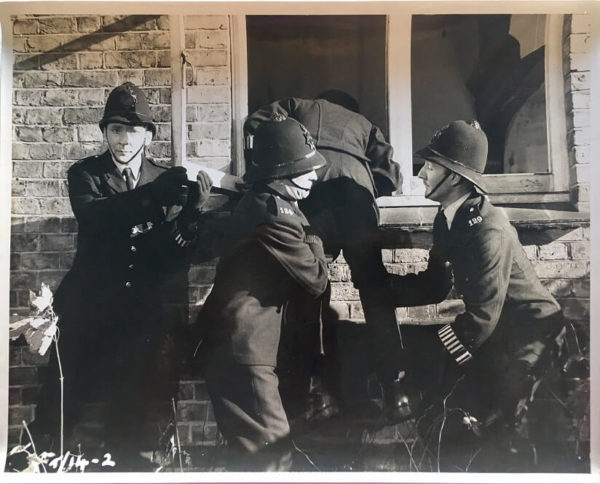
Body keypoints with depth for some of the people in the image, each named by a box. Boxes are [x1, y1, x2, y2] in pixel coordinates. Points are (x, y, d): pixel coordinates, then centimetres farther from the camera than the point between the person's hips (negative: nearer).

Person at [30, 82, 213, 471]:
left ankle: (126, 463, 29)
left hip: (146, 312, 1)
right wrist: (153, 194, -33)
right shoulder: (85, 174, 2)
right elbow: (93, 216, -21)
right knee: (64, 407, 3)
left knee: (132, 416, 8)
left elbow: (178, 253, -4)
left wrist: (194, 209, -21)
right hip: (90, 310, -1)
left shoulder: (166, 180, 5)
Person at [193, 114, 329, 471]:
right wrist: (312, 239, 1)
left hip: (237, 344, 10)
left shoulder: (260, 203, 13)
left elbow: (290, 279, 18)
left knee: (253, 452, 20)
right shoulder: (275, 213, -19)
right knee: (272, 454, -4)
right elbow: (315, 280, -13)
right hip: (243, 348, -10)